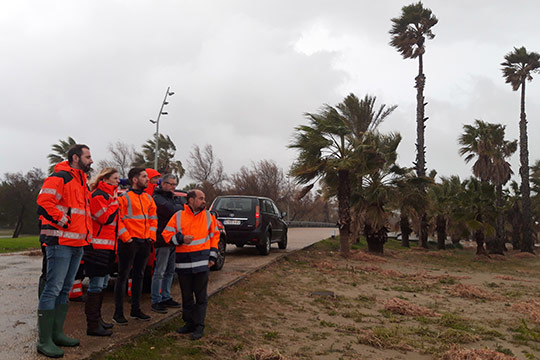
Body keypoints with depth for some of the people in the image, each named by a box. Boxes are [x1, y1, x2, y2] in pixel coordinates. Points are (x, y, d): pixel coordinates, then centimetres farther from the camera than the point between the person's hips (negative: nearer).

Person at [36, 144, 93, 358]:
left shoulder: (81, 182, 20)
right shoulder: (60, 178, -9)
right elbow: (44, 203, -21)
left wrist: (85, 232, 18)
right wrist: (63, 222, -15)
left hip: (77, 243, 9)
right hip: (60, 242, -9)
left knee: (65, 290, 14)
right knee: (53, 289, -6)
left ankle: (57, 333, 24)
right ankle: (44, 341, 2)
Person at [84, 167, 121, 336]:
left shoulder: (109, 195, 20)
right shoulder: (98, 196, -11)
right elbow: (105, 219, -20)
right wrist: (115, 202, -13)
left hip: (107, 246, 10)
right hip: (98, 246, -10)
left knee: (102, 283, 16)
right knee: (96, 284, -6)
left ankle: (97, 319, 27)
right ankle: (93, 325, 0)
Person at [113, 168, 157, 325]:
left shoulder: (148, 198, 14)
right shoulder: (124, 197, -7)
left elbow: (153, 218, 18)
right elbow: (118, 219, -11)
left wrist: (151, 236, 6)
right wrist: (126, 238, -16)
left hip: (145, 242, 7)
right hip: (129, 242, -7)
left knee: (139, 276, 14)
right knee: (123, 277, 0)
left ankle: (136, 309, 26)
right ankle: (118, 313, 8)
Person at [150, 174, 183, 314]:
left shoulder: (173, 197, 20)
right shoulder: (158, 198, -9)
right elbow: (173, 211, -21)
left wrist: (176, 203, -6)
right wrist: (179, 205, -3)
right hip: (163, 239, -9)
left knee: (170, 272, 15)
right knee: (160, 272, -3)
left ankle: (166, 298, 25)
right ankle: (156, 301, 5)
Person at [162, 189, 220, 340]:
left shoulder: (208, 216, 6)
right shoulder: (178, 216, 3)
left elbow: (214, 236, 11)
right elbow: (166, 234, 3)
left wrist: (212, 256, 5)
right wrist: (181, 238, -14)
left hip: (202, 261, -1)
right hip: (183, 262, 1)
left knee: (201, 295, 1)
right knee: (186, 295, 11)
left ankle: (199, 326, 9)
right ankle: (189, 322, 25)